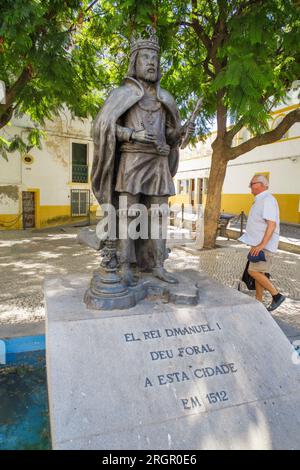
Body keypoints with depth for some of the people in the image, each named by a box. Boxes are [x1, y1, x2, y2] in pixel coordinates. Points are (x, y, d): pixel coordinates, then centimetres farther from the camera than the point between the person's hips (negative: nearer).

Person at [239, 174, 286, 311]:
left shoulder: (268, 200, -16)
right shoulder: (260, 200, 16)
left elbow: (272, 224, -24)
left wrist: (262, 245, -29)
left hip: (265, 245, -10)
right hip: (259, 244, 10)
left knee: (254, 271, -12)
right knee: (258, 272, 11)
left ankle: (276, 295, 1)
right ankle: (258, 302, 19)